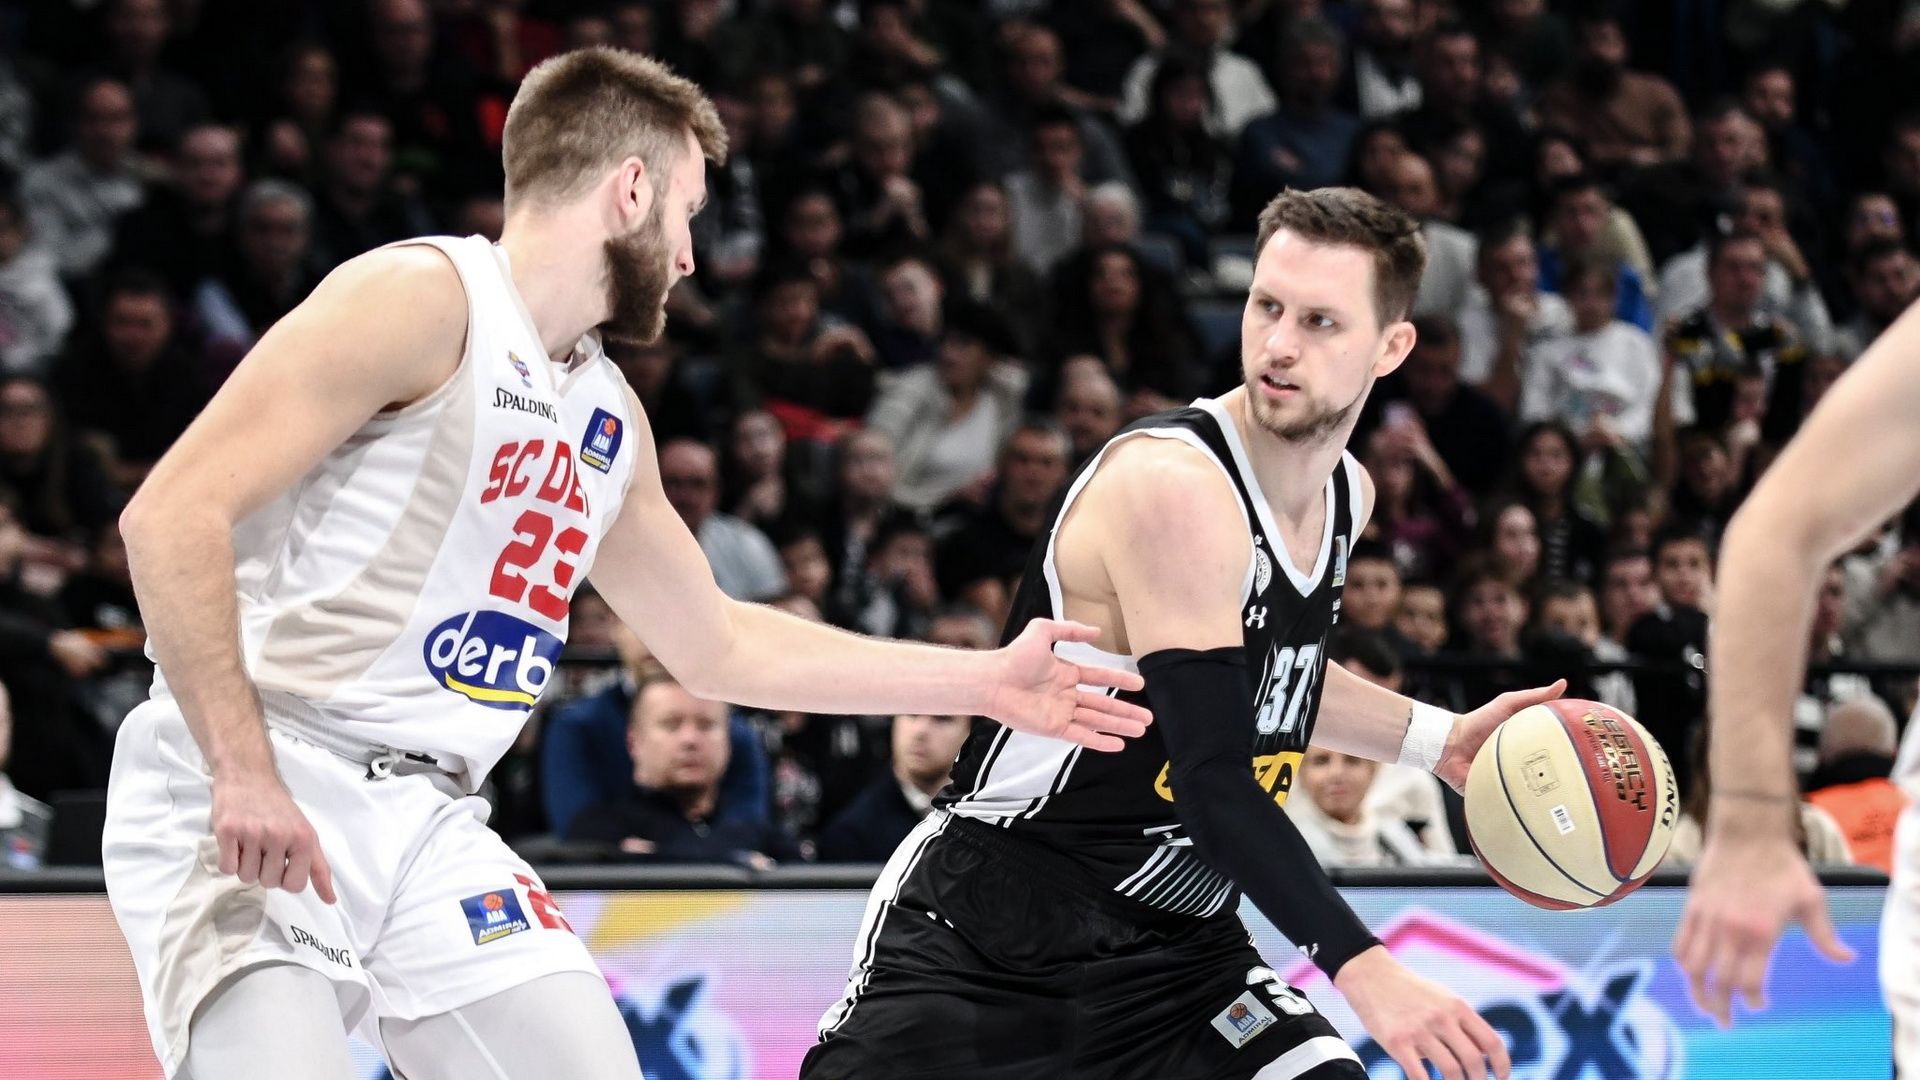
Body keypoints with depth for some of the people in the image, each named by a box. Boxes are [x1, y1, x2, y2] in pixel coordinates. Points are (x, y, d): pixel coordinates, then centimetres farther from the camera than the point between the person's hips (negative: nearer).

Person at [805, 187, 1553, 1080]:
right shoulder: (1174, 483, -22)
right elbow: (1214, 781, -27)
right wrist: (1362, 969, -31)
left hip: (1171, 950, 7)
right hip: (979, 941, -7)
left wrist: (1438, 739, 15)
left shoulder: (1344, 494, 5)